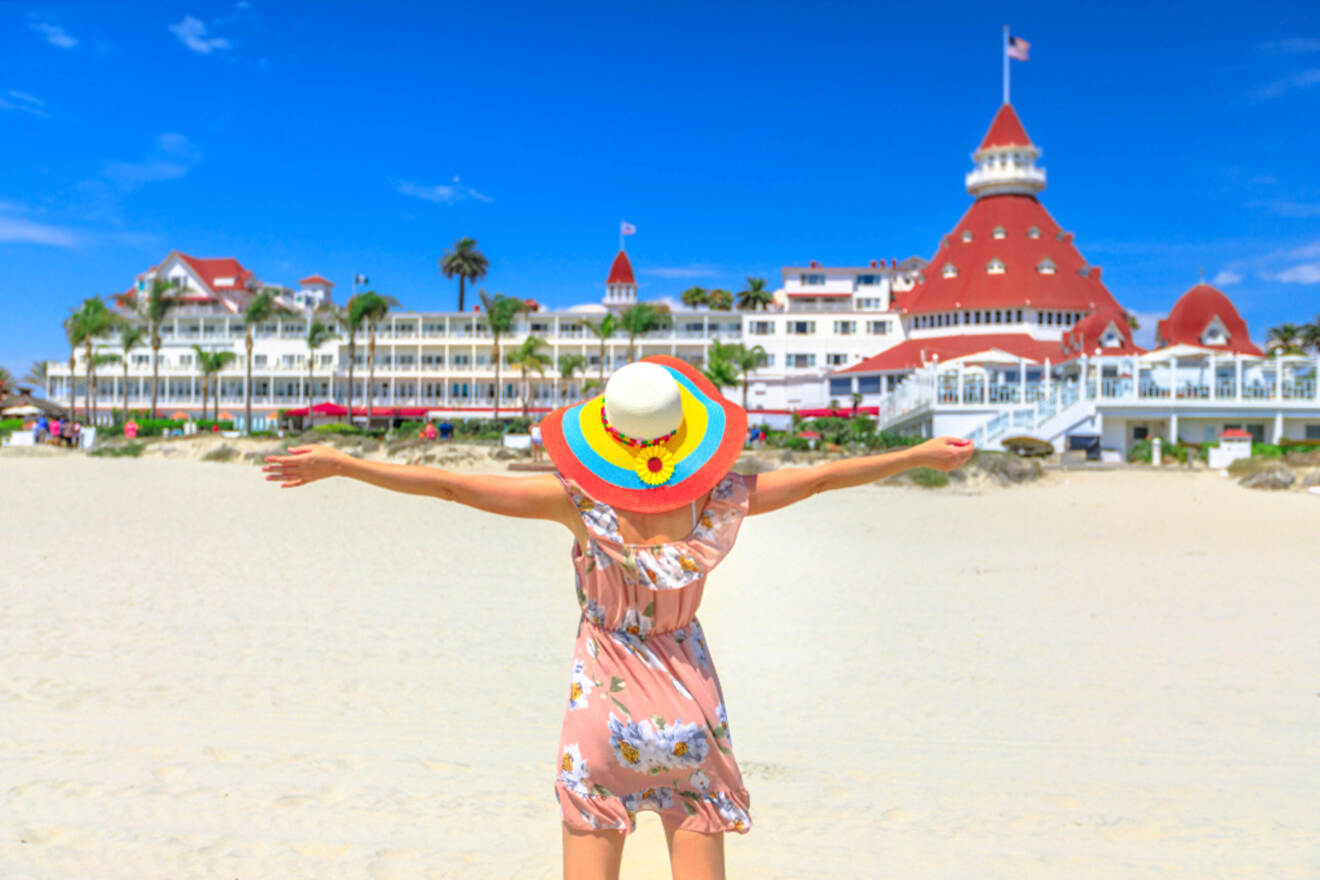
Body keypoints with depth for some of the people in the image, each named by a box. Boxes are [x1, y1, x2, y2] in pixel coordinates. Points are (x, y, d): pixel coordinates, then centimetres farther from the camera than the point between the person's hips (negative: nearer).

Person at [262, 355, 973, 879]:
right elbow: (822, 476, -1)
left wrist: (339, 465, -8)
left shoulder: (581, 503, -18)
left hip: (604, 709, -1)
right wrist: (923, 454, 13)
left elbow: (450, 484, -16)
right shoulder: (720, 503, -13)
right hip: (692, 711, 2)